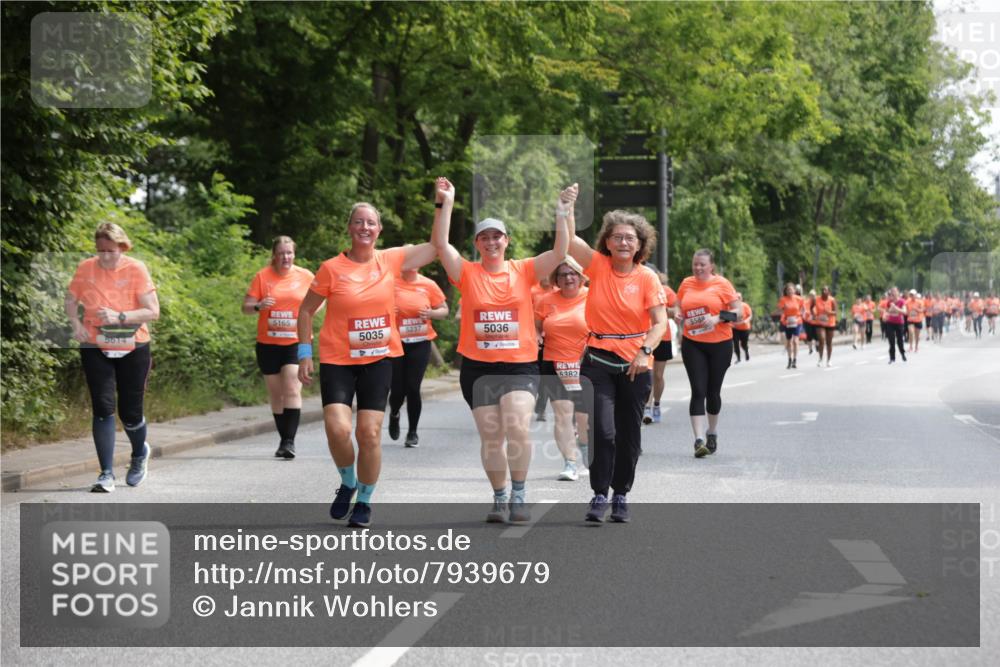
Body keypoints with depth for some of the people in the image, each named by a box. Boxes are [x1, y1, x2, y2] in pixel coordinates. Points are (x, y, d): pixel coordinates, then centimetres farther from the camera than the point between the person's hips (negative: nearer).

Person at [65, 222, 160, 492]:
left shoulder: (136, 270, -10)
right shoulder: (86, 268, -3)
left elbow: (153, 311, -12)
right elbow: (71, 300, 12)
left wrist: (119, 317, -24)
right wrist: (76, 324, -6)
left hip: (133, 349, -1)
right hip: (95, 349, 1)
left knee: (130, 412, 6)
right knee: (102, 408, -8)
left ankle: (140, 453, 39)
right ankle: (106, 474, -3)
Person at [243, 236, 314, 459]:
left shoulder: (305, 276, 2)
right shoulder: (262, 277, 1)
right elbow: (246, 307, 1)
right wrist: (259, 306, -22)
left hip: (296, 342, -2)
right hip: (268, 343, 2)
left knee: (292, 390, -16)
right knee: (276, 394, 9)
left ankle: (289, 441, -17)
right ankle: (283, 439, 22)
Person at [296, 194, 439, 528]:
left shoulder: (391, 260, 1)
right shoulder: (332, 268, -5)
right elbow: (306, 310, 4)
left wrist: (443, 204, -5)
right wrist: (304, 353, -1)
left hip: (378, 359, 2)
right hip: (337, 360, -1)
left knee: (370, 433, -3)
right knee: (338, 428, -17)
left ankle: (364, 501, 16)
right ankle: (347, 483, 13)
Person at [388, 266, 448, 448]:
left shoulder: (428, 285, 1)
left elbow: (444, 310, 9)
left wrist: (431, 313, -11)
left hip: (420, 344, 1)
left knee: (413, 388, -5)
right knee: (397, 390, 0)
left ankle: (412, 432, 11)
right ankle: (394, 414, 36)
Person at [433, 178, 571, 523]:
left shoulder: (523, 271, 3)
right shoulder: (467, 273, 3)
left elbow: (560, 252, -6)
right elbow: (440, 244, -10)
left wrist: (562, 212, -15)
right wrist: (446, 203, -18)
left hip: (520, 365, -1)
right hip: (478, 367, 1)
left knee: (518, 429, -19)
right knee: (490, 437, 7)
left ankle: (519, 495, -4)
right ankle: (500, 498, 22)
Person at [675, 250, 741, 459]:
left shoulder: (722, 284, -5)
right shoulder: (686, 284, 5)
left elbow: (738, 311, -6)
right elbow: (679, 305, 19)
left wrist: (718, 318, -20)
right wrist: (678, 315, -3)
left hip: (720, 344, -1)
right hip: (692, 344, 1)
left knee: (713, 391, 10)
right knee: (698, 391, -9)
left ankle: (712, 432, 33)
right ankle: (699, 440, -13)